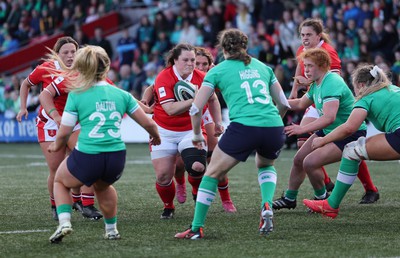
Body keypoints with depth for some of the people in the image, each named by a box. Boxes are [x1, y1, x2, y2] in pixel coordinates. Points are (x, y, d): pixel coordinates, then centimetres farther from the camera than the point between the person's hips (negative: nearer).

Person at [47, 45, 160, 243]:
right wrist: (155, 137, 31)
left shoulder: (76, 95, -2)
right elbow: (148, 124, 8)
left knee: (60, 181, 27)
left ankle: (64, 223, 7)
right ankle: (111, 229, 38)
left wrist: (56, 146, 21)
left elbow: (64, 132, -1)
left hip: (86, 158, -3)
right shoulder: (121, 94, 6)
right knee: (102, 186, 38)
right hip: (117, 158, 3)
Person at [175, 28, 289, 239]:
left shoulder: (218, 70, 12)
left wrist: (197, 135, 24)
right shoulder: (262, 67, 22)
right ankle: (267, 206, 9)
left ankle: (196, 228, 9)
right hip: (274, 128, 4)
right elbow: (284, 104, 24)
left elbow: (196, 109, 8)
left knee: (212, 174, 12)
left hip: (244, 128, -4)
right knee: (265, 165, 34)